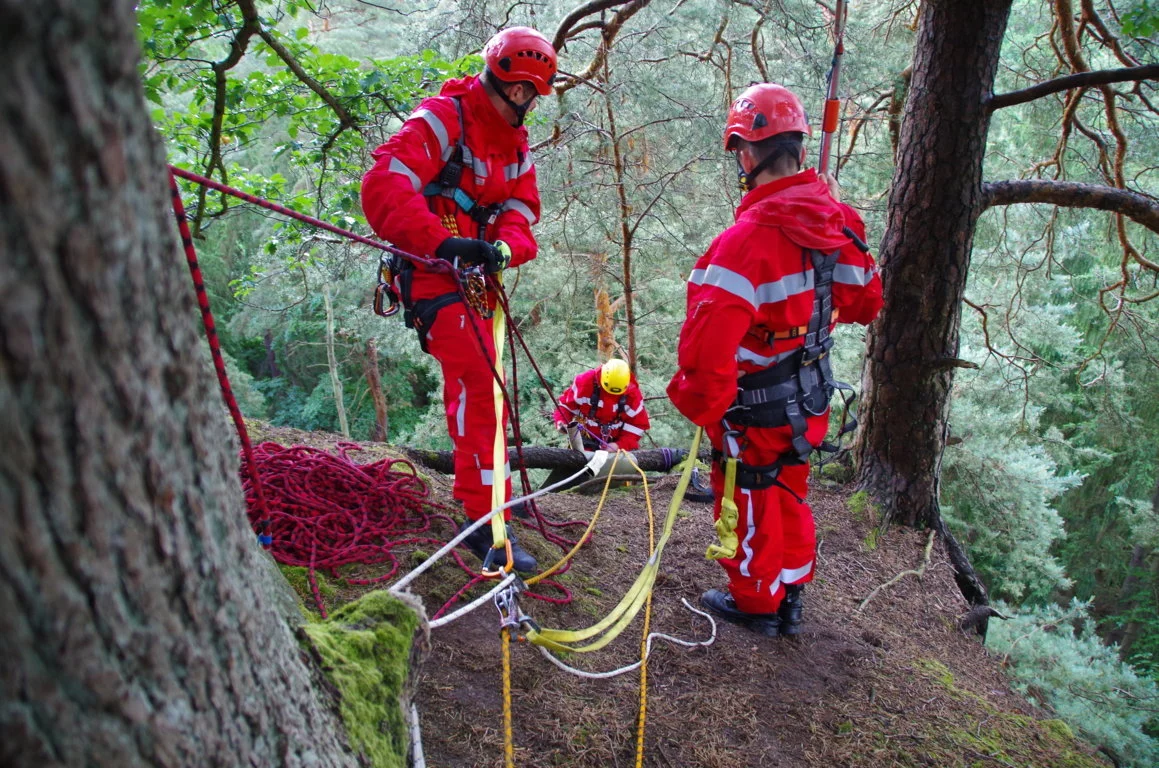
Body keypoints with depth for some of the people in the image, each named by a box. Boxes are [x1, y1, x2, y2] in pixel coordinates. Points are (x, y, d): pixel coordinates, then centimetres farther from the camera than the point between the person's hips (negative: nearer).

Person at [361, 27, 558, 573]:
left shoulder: (516, 143, 13)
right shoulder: (442, 119, -13)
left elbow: (520, 211, 2)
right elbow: (383, 186, -26)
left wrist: (503, 247, -23)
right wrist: (442, 242, -39)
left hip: (476, 280, 9)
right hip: (435, 276, -9)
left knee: (473, 388, 21)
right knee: (481, 386, -18)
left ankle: (487, 487, 39)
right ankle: (486, 518, -14)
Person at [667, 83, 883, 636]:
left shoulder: (751, 237, -29)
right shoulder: (838, 223, -5)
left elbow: (709, 339, -34)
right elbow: (864, 303, 9)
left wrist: (700, 404, -18)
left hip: (755, 411, -7)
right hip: (810, 403, 7)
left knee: (751, 506, 15)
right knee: (789, 497, 25)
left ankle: (755, 604, 36)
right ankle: (790, 600, 42)